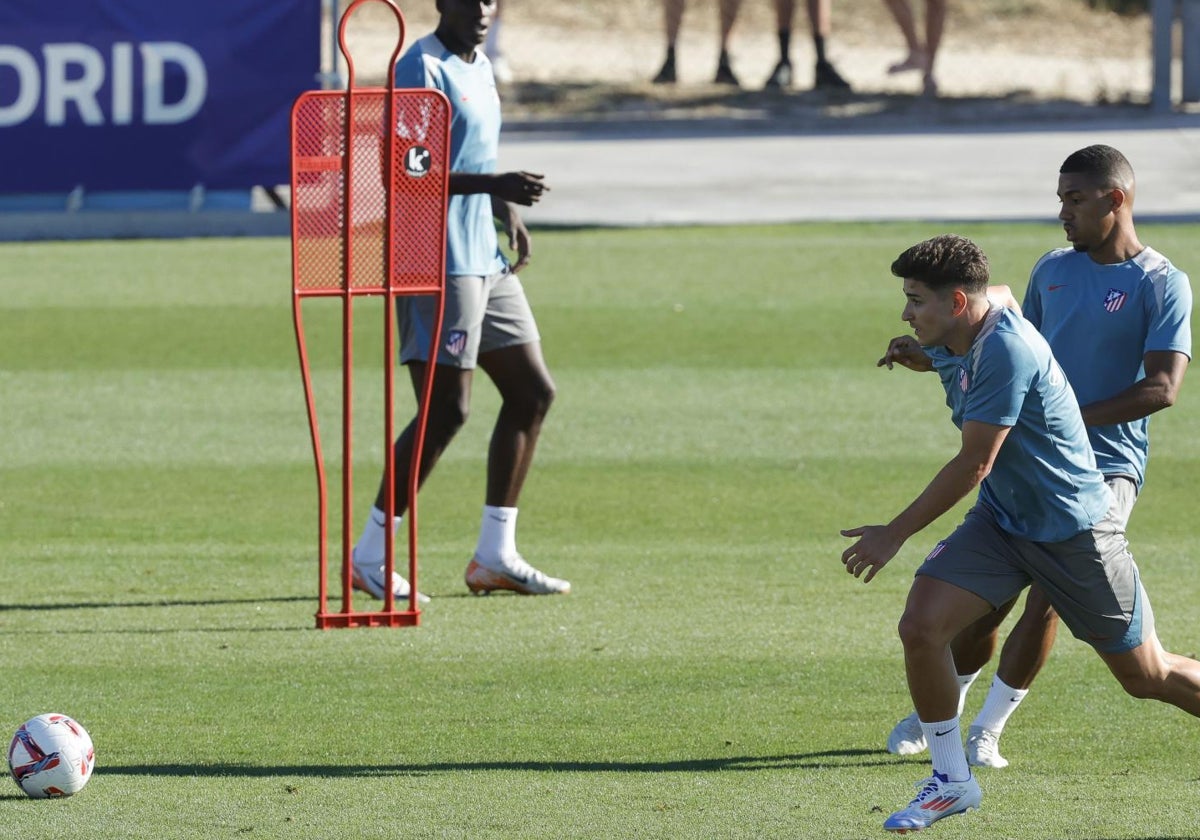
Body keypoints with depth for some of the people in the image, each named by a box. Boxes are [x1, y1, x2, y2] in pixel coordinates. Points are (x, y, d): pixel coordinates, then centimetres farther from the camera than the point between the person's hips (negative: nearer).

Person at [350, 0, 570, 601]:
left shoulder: (479, 69, 17)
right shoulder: (422, 69, -13)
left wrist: (507, 211, 10)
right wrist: (495, 185, -28)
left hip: (484, 259, 10)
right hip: (438, 264, -10)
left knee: (532, 393, 11)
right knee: (446, 410, -12)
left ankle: (495, 557, 17)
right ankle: (368, 559, -6)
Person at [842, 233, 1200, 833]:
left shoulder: (1006, 349, -28)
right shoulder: (953, 345, -2)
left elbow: (974, 465, -26)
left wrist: (894, 534, -20)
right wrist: (912, 352, 7)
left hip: (1074, 530, -7)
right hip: (1001, 520, 7)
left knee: (1148, 677, 4)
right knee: (920, 627, -11)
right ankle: (951, 782, 3)